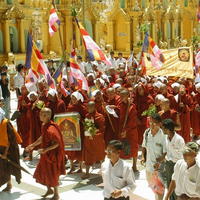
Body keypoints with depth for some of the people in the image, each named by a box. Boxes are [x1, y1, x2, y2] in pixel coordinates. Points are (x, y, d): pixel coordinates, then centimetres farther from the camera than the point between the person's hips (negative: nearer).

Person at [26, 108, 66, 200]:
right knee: (42, 172, 19)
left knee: (52, 174, 6)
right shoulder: (44, 126, -1)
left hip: (52, 155, -9)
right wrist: (33, 145, 17)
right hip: (46, 155, 9)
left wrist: (45, 149, -33)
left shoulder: (51, 129, -29)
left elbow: (57, 143, -26)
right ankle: (49, 190, 39)